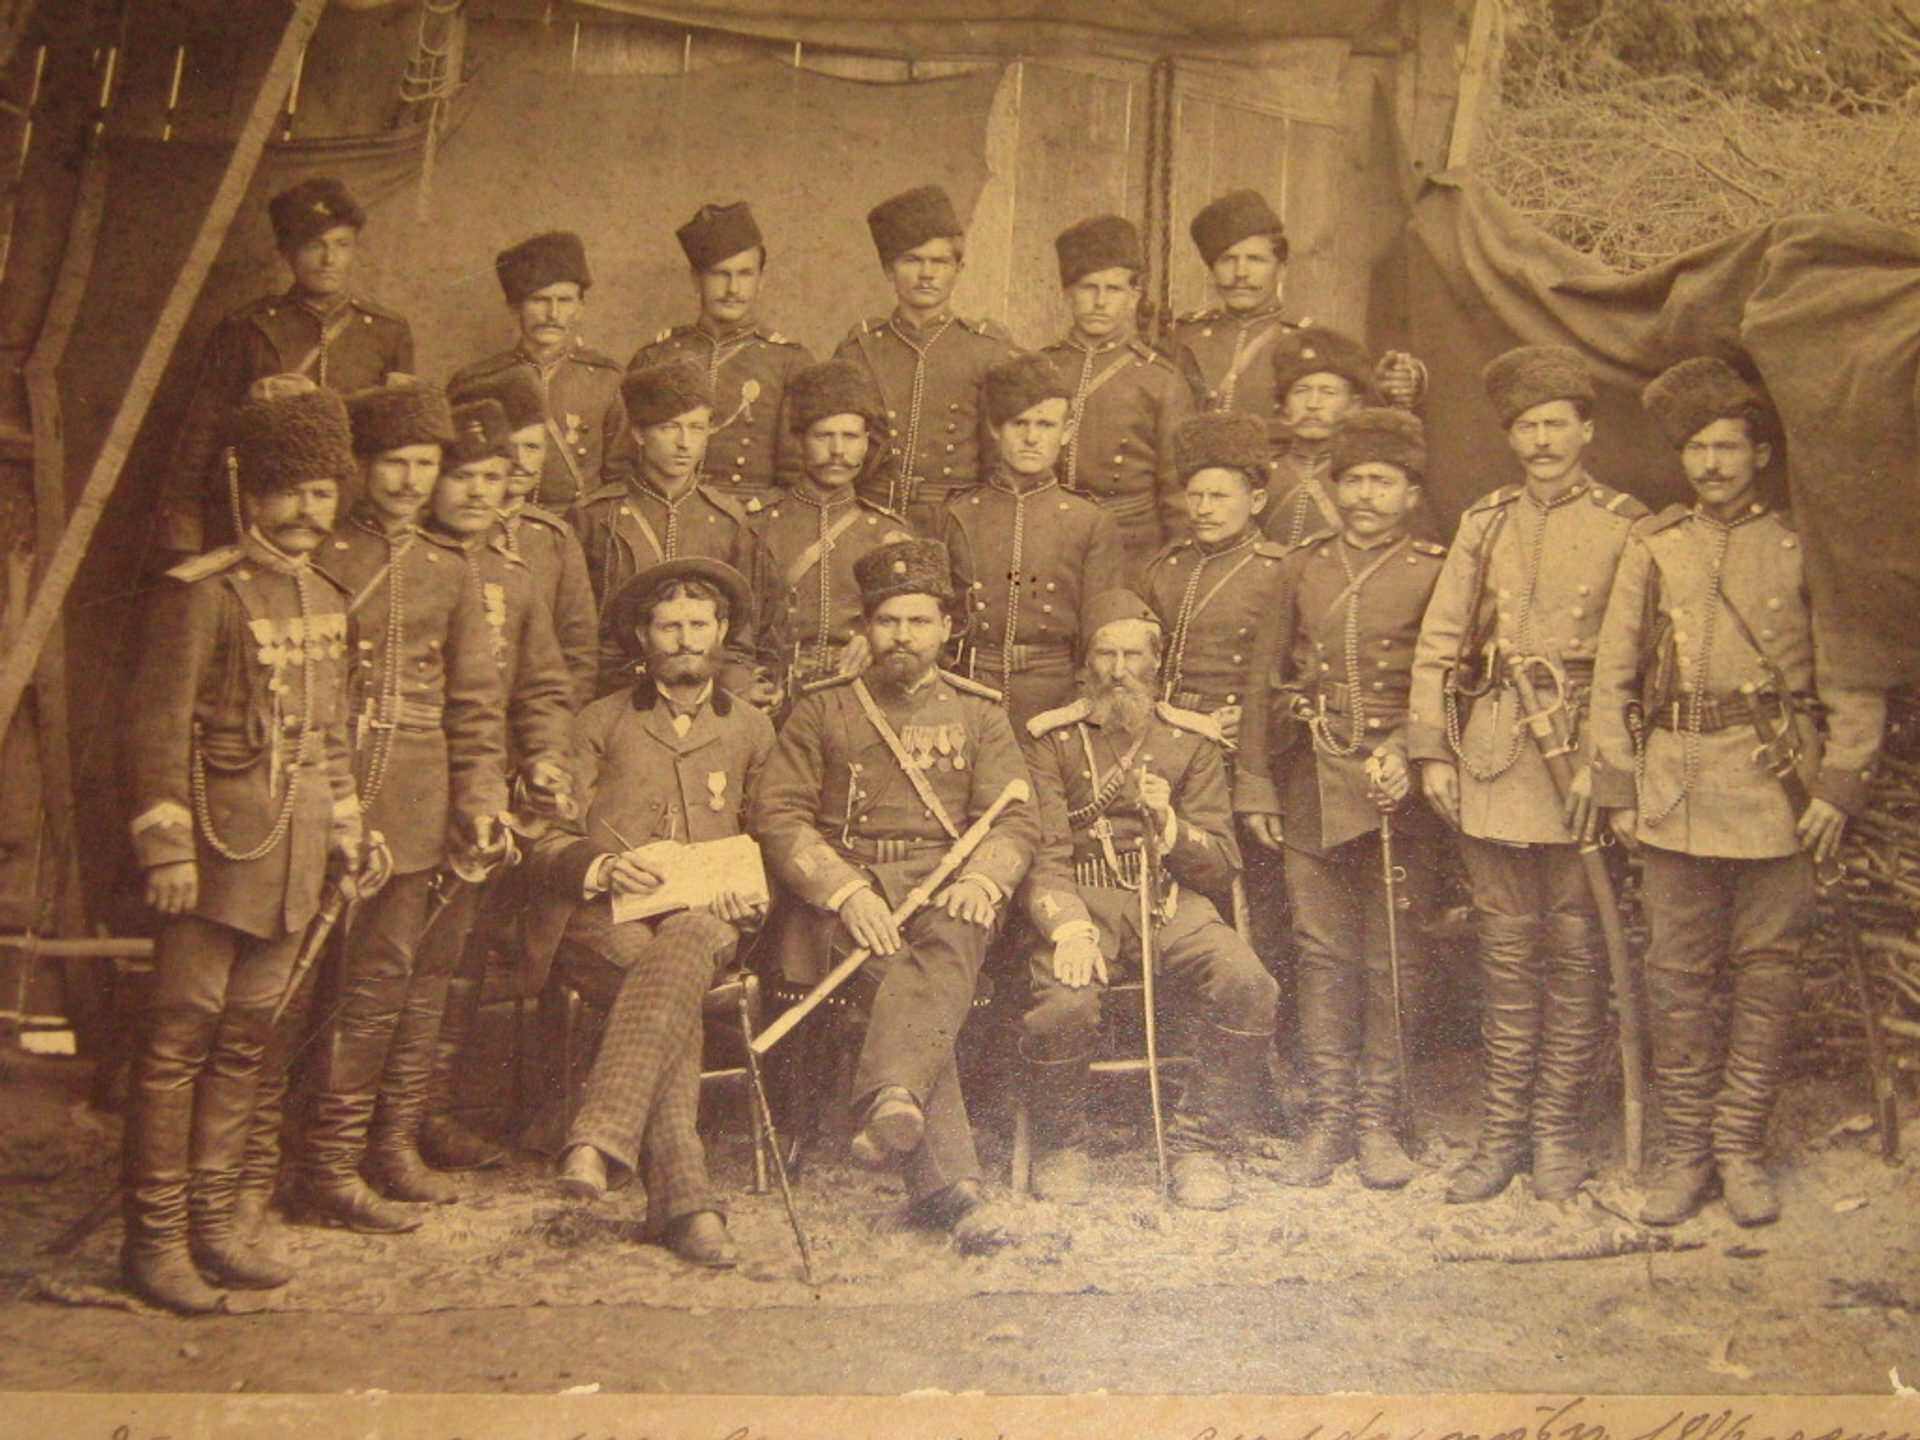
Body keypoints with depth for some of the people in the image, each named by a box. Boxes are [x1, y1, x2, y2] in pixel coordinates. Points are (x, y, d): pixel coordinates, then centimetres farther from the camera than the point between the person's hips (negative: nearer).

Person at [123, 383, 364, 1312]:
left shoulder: (326, 599, 14)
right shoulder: (203, 592, -8)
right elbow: (159, 729, -12)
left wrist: (343, 834, 19)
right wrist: (166, 847, -16)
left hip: (295, 855, 7)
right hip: (221, 844, -7)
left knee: (246, 1038, 11)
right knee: (180, 1035, -3)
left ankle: (211, 1224, 20)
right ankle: (153, 1237, 5)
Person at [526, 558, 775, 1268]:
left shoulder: (752, 729, 23)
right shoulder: (601, 723, 18)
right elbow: (544, 843, 12)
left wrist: (752, 895, 2)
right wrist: (604, 865, -11)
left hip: (704, 920, 1)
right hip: (602, 918, -1)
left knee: (682, 949, -39)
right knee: (675, 989, -36)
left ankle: (598, 1139, -49)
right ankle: (684, 1201, -43)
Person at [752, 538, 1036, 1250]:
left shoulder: (978, 712, 19)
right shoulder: (822, 709, 15)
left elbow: (1016, 820, 10)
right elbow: (776, 815, 5)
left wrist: (981, 878, -14)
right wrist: (846, 890, -13)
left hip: (946, 883, 1)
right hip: (846, 886, -1)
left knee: (951, 944, -36)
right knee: (894, 973, -32)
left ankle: (891, 1096, -57)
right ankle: (948, 1180, -41)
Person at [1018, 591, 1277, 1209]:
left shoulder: (1192, 740, 12)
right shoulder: (1052, 737, 7)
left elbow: (1223, 865, 9)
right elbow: (1043, 855, -3)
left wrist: (1170, 826, -12)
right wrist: (1069, 928, -22)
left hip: (1172, 899, 2)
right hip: (1084, 900, -2)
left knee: (1248, 985, -27)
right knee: (1063, 1002, -33)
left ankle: (1201, 1146, -8)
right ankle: (1061, 1147, -3)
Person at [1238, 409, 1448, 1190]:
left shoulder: (1435, 574, 2)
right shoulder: (1301, 569, 10)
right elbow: (1266, 680, 11)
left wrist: (1406, 756, -19)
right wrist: (1256, 788, 6)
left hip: (1397, 790, -2)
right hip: (1311, 790, 2)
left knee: (1393, 960, 2)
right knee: (1322, 956, 5)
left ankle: (1378, 1123, 11)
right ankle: (1328, 1120, 12)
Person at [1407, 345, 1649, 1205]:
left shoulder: (1627, 528, 2)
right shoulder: (1484, 523, 10)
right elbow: (1438, 641, 9)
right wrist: (1432, 751, 2)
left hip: (1588, 749, -2)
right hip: (1493, 753, 2)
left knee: (1576, 947, 3)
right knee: (1506, 946, 7)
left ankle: (1557, 1132, 14)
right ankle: (1501, 1132, 15)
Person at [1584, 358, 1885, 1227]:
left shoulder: (1802, 548, 5)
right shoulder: (1652, 548, 8)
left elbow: (1854, 682, 4)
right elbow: (1614, 677, 8)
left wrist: (1838, 788, -4)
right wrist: (1617, 791, 3)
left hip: (1778, 789, -1)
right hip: (1675, 787, 1)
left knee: (1768, 970, 3)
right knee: (1679, 974, 4)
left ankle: (1740, 1150, 12)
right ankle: (1685, 1151, 13)